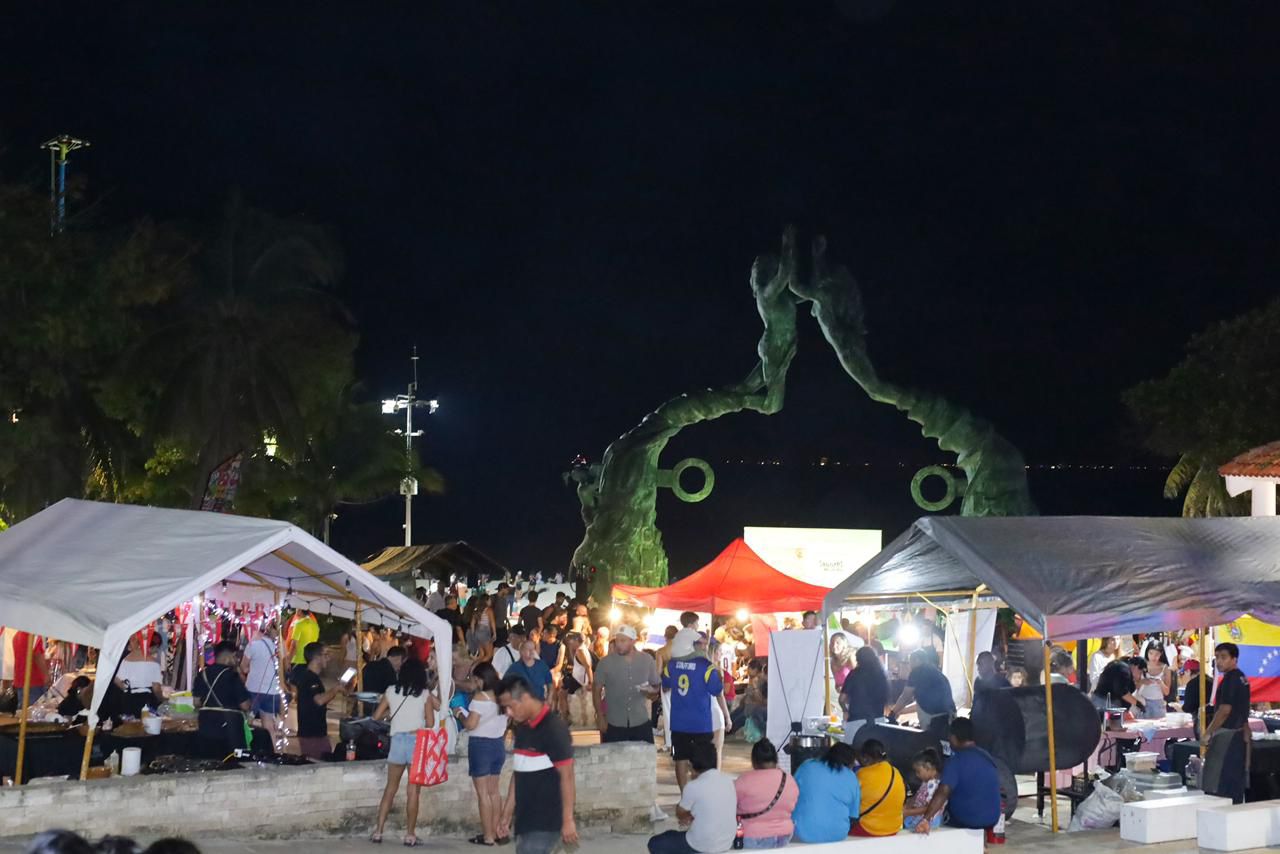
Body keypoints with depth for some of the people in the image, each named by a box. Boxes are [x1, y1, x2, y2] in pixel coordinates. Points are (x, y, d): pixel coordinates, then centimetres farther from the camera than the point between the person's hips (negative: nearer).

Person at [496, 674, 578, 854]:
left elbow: (567, 777, -16)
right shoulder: (522, 728, 11)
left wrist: (567, 820, -18)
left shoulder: (554, 729, -16)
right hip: (525, 819, 8)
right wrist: (507, 812, 16)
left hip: (546, 822, -8)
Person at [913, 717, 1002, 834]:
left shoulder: (957, 761, -17)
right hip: (992, 819, 6)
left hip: (967, 820, -6)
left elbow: (943, 792, -31)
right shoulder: (987, 757, 5)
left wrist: (926, 819, -40)